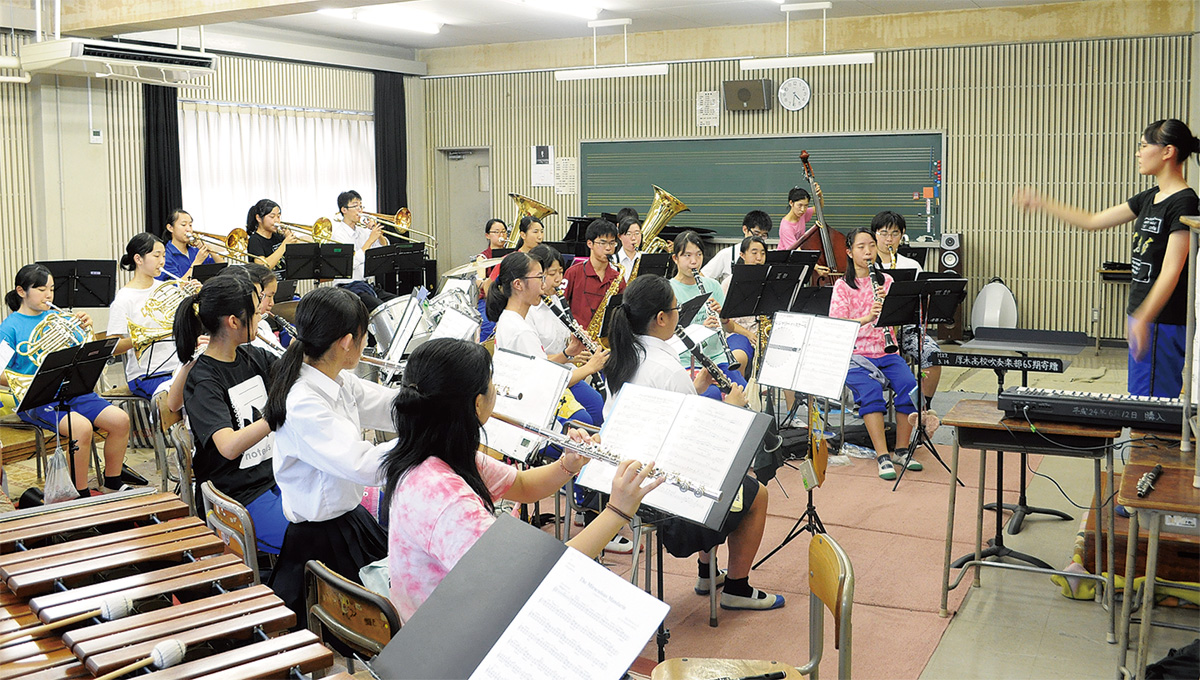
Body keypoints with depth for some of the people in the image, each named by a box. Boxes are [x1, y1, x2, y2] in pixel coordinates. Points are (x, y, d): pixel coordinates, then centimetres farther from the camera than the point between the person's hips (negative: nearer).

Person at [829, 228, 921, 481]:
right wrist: (866, 318, -24)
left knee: (909, 385, -24)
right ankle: (882, 457, -27)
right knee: (871, 390, -31)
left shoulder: (885, 281, 12)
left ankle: (902, 450, -8)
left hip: (886, 352, 3)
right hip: (855, 353, -3)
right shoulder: (843, 286, 2)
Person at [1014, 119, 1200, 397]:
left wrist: (1142, 319, -27)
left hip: (1162, 321, -9)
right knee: (1138, 399, 13)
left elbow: (1171, 272, -21)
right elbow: (1094, 221, 19)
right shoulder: (1150, 198, 13)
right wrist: (1042, 204, 17)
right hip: (1142, 315, 9)